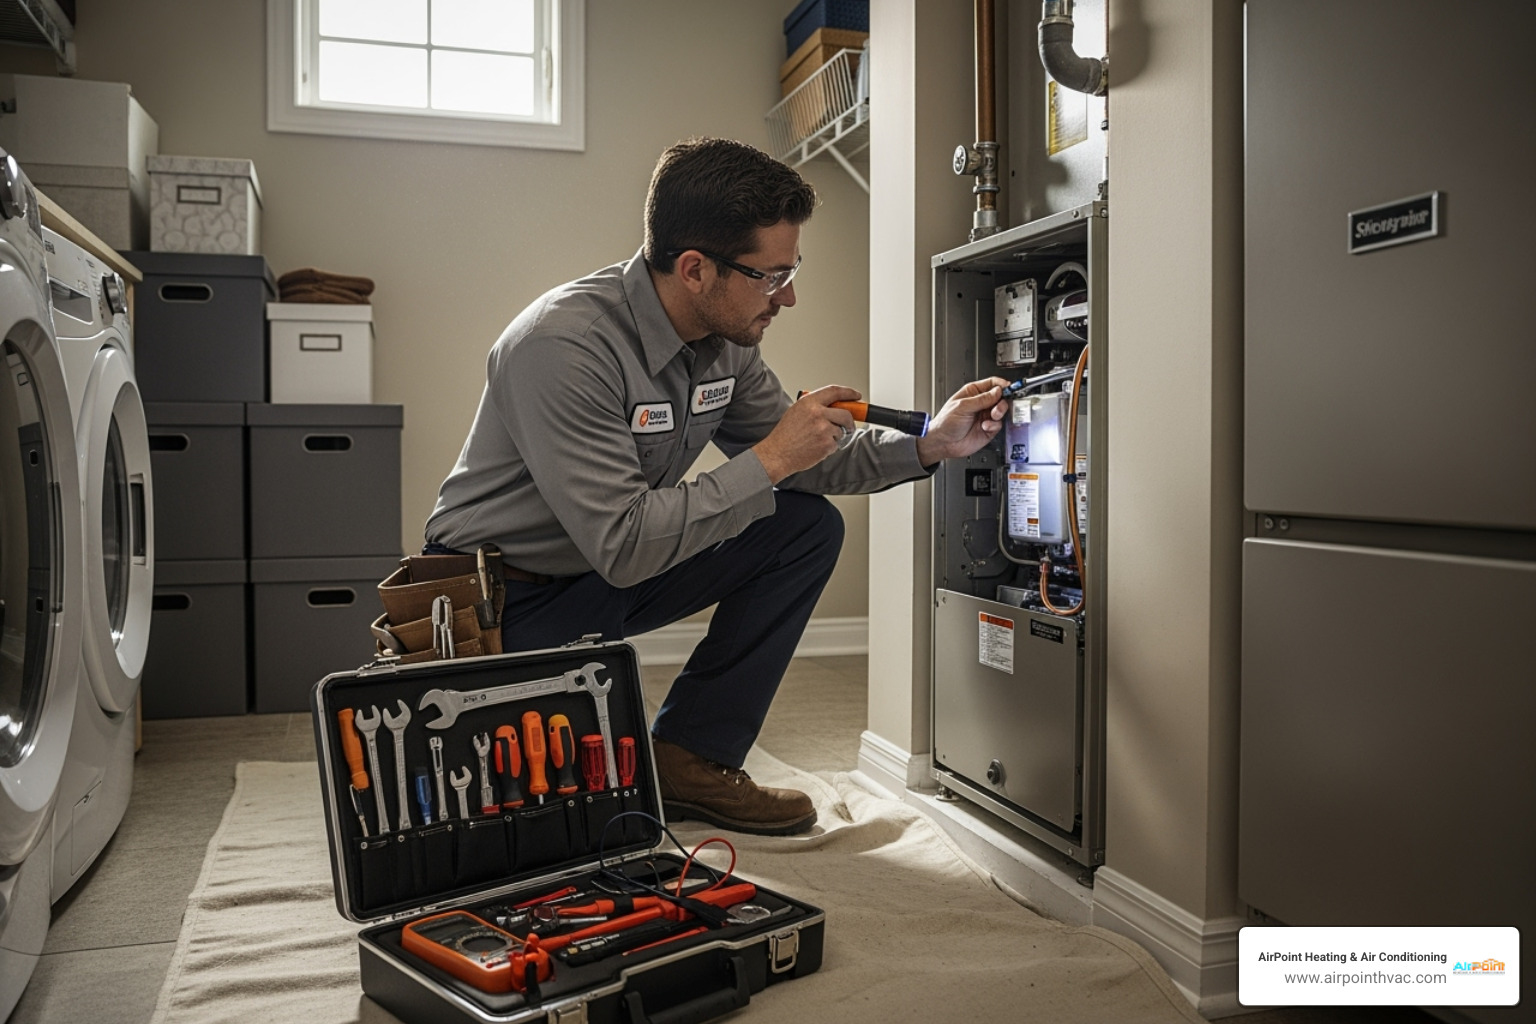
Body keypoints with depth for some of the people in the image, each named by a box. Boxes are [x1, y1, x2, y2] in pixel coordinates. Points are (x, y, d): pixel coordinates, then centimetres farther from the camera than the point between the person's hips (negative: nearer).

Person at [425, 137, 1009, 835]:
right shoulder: (563, 345, -30)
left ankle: (689, 757, 1)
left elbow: (798, 458, 6)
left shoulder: (725, 340, -5)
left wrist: (928, 445, -8)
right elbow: (622, 546, -33)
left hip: (609, 573, 8)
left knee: (809, 527, -4)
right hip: (507, 600, -7)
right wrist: (771, 461, -28)